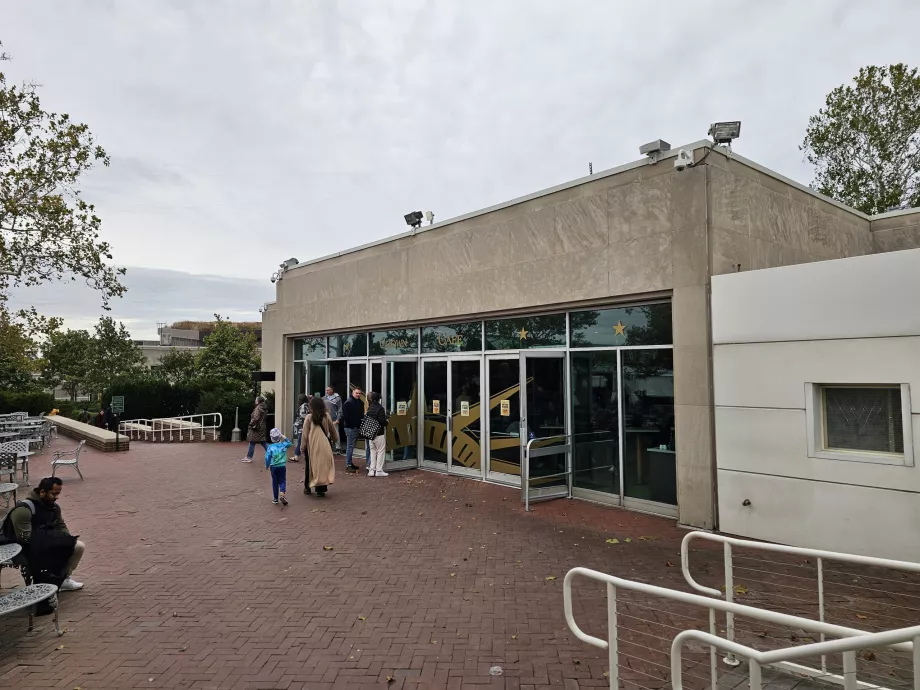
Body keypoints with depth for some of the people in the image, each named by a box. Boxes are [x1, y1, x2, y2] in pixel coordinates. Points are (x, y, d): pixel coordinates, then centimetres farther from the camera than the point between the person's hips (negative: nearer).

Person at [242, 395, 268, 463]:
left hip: (256, 428, -9)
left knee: (252, 442, -1)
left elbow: (255, 418, -23)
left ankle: (249, 457, 6)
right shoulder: (262, 408, 12)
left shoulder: (258, 408, -16)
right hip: (261, 428, 9)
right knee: (262, 442, 12)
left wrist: (251, 424, -11)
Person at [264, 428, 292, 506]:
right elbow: (289, 443, 18)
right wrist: (285, 438, 15)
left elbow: (267, 457, -7)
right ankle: (282, 493, -18)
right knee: (282, 481, 8)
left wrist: (267, 466, 7)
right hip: (282, 466, 0)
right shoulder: (283, 445, -5)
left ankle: (275, 498, 17)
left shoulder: (270, 447, -9)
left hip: (273, 467, 0)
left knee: (275, 482, 11)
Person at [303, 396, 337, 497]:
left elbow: (305, 434, -5)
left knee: (310, 465, 15)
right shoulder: (326, 416, 1)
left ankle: (308, 487, 24)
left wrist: (303, 445, 4)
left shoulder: (309, 417, -5)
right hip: (324, 445, 1)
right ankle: (321, 489, 4)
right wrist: (335, 439, 27)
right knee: (323, 465, 5)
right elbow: (333, 431, 10)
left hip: (312, 445, -1)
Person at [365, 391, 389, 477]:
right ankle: (379, 470, 1)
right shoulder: (380, 408, -14)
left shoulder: (369, 408, 6)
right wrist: (386, 421, -1)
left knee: (372, 451, 14)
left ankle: (371, 470, 13)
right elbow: (382, 420, -20)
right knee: (381, 451, 1)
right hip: (379, 433, -7)